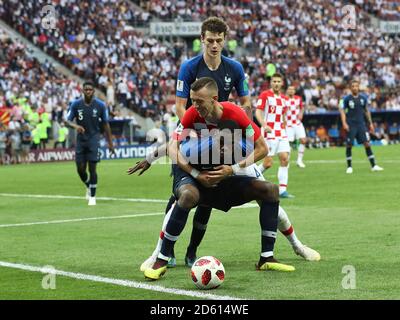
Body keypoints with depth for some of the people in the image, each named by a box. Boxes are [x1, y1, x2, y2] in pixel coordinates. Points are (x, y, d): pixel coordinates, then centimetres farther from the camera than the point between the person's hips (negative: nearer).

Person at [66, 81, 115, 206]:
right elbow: (67, 121, -2)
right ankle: (88, 187, 34)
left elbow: (105, 124, 3)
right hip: (81, 139, 2)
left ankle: (92, 196, 4)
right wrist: (75, 126, -25)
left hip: (94, 138, -2)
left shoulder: (100, 105, -5)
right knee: (80, 169, 3)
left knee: (92, 168, -8)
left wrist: (110, 142, 3)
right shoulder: (76, 104, -4)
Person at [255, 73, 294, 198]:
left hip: (281, 133, 6)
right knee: (268, 163, -8)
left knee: (285, 159, -4)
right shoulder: (265, 95, -5)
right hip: (269, 133, -6)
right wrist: (264, 125, -28)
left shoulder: (283, 99, 15)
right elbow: (258, 112, -13)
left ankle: (282, 190, -3)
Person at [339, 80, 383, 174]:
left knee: (367, 143, -6)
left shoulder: (363, 98, 6)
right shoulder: (347, 98, -4)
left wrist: (370, 123, 12)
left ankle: (373, 166, -3)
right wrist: (344, 123, -17)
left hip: (361, 124, 2)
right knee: (349, 145, -2)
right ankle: (349, 167, 11)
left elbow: (366, 111, 15)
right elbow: (342, 110, -4)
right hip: (351, 125, -2)